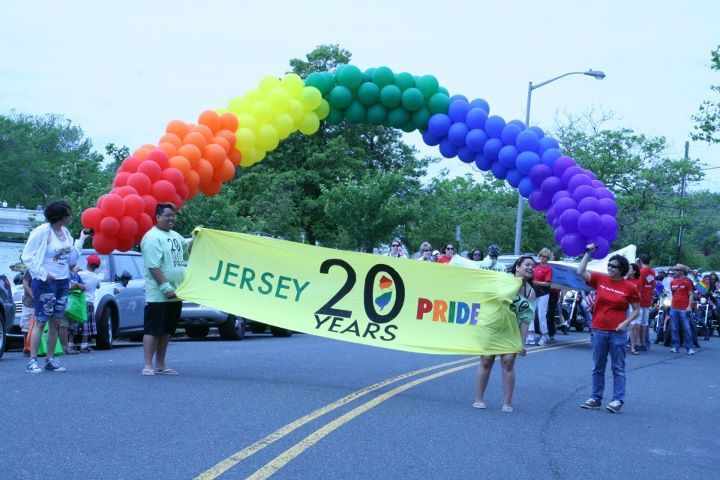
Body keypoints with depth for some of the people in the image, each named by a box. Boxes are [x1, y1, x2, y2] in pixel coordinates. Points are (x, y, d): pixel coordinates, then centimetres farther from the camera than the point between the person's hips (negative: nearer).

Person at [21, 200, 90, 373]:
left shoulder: (65, 232, 9)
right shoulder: (42, 232, -12)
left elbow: (71, 259, 12)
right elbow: (27, 256, -11)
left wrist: (81, 240, 8)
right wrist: (42, 274, -16)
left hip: (63, 282, 7)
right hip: (45, 283, -7)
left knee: (55, 322, 7)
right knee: (41, 321, -7)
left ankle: (50, 359, 13)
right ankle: (32, 361, -4)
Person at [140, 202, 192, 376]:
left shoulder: (175, 235, 14)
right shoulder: (152, 237, -13)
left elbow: (187, 248, 32)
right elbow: (153, 266, -20)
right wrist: (166, 288, -24)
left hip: (175, 294, 9)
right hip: (158, 295, -9)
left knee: (166, 331, 12)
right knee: (153, 330, -5)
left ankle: (160, 366, 19)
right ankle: (148, 366, -3)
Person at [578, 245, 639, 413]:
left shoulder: (629, 287, -5)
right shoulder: (600, 279, 2)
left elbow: (636, 310, 2)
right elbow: (581, 272, -6)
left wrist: (626, 322, -13)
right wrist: (588, 253, -7)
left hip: (618, 332, -3)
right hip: (599, 330, 3)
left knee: (618, 368, 2)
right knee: (598, 367, 12)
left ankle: (618, 400, 6)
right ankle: (595, 398, 19)